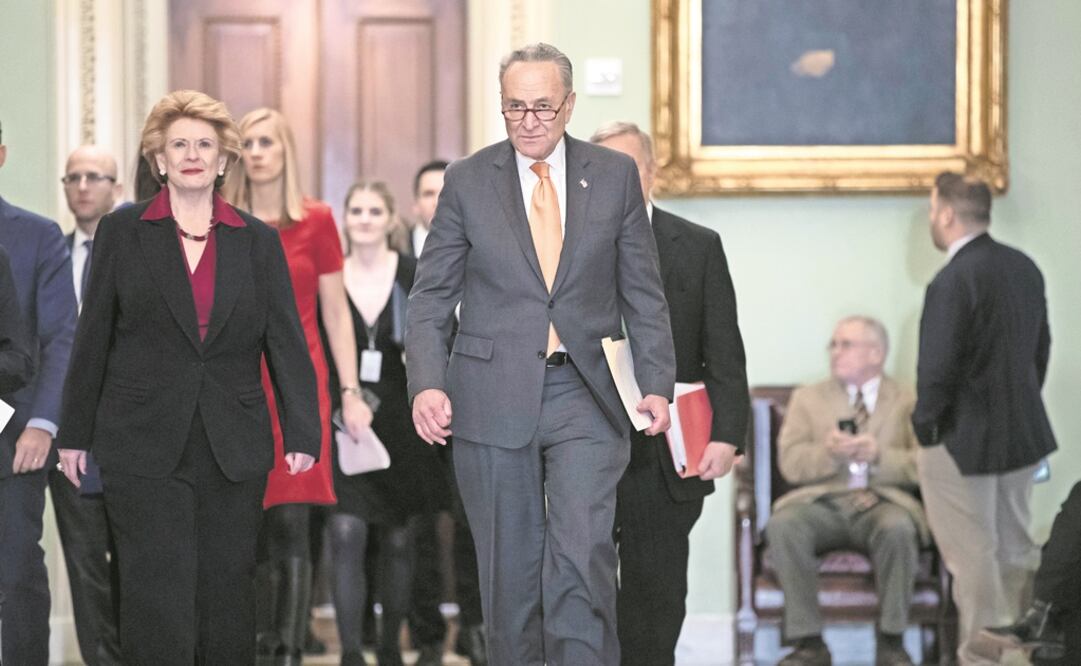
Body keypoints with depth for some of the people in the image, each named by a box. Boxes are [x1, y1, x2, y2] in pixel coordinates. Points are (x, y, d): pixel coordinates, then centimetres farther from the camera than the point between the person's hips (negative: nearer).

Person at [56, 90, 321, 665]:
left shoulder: (258, 242, 8)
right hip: (144, 447, -2)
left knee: (227, 593, 6)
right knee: (158, 599, -6)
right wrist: (74, 433, 5)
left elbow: (287, 342, 4)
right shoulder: (121, 233, 4)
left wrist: (302, 433, -5)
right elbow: (93, 340, 6)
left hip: (235, 453, 2)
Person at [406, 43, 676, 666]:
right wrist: (427, 383, -11)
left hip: (585, 397, -1)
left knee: (583, 559, -14)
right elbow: (432, 298, 4)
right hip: (494, 399, 1)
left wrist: (657, 384, -3)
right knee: (509, 568, 6)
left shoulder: (616, 175, 5)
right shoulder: (468, 181, 4)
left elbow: (644, 294, 8)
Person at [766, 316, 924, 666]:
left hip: (881, 504, -1)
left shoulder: (908, 402, 14)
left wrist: (879, 456, -15)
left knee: (898, 529, -37)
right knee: (782, 526, -32)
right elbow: (790, 463, 5)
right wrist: (828, 453, -16)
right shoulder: (807, 398, 18)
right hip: (821, 503, 1)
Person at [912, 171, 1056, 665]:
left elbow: (937, 370, -21)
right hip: (1023, 436, 8)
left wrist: (925, 426, -6)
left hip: (964, 441, -8)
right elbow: (1041, 349, 11)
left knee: (973, 559, 2)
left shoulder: (953, 281, -22)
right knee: (1015, 550, 19)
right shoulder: (1024, 267, 3)